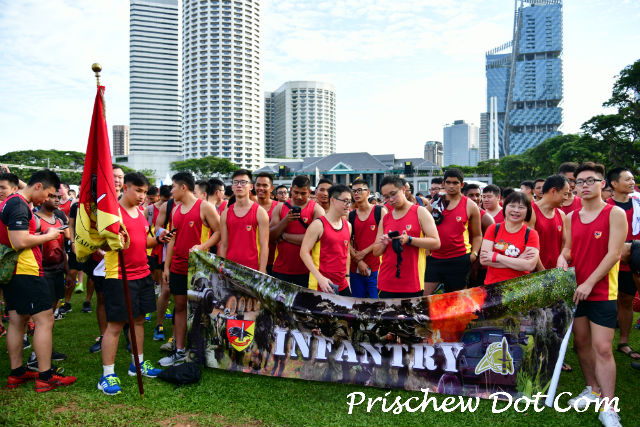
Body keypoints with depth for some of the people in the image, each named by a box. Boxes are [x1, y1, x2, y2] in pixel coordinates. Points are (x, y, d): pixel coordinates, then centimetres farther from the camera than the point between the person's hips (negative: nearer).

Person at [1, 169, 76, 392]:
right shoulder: (19, 205, -17)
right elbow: (21, 242, -24)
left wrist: (43, 233, 15)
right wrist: (48, 235, -11)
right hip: (27, 273, -11)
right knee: (45, 319, -6)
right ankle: (45, 377, -1)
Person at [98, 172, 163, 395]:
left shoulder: (141, 211, 13)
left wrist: (158, 239, 2)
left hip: (142, 274, 8)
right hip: (119, 276, -8)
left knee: (139, 320, 16)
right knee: (115, 325, -2)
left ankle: (138, 363, 30)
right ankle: (107, 375, 8)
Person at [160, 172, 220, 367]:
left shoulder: (204, 207, -8)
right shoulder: (175, 210, 13)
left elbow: (219, 232, -10)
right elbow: (172, 239, 16)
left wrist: (202, 247, -24)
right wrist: (166, 266, 13)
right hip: (178, 268, 6)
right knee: (180, 307, 11)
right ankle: (179, 351, 20)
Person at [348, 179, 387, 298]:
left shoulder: (381, 211, 0)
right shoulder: (350, 216, 9)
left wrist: (363, 253, -9)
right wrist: (358, 262, -7)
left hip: (376, 269, -3)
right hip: (356, 269, 4)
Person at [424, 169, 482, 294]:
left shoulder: (470, 206, 2)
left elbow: (477, 235, 7)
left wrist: (474, 253, -6)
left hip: (459, 259, -2)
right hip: (435, 257, 2)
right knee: (424, 295, -4)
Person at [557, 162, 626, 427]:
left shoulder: (615, 214, -7)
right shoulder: (570, 218, 9)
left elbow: (614, 253, -14)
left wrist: (589, 283, -17)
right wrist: (563, 258, -7)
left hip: (602, 292, -5)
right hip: (575, 290, 5)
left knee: (602, 347, -7)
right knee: (581, 342, 12)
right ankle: (592, 390, 30)